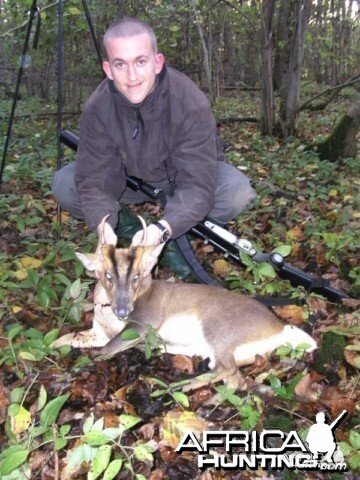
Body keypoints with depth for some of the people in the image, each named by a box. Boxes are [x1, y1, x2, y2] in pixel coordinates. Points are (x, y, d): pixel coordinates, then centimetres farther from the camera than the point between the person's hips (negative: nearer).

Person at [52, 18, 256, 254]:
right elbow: (94, 180, -25)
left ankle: (180, 238, -4)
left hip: (182, 176, -1)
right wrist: (103, 227, -45)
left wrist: (161, 230, -53)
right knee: (63, 184, -18)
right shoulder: (97, 109, -24)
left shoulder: (191, 103, -33)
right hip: (129, 177, 2)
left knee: (237, 191, -31)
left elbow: (197, 185, -37)